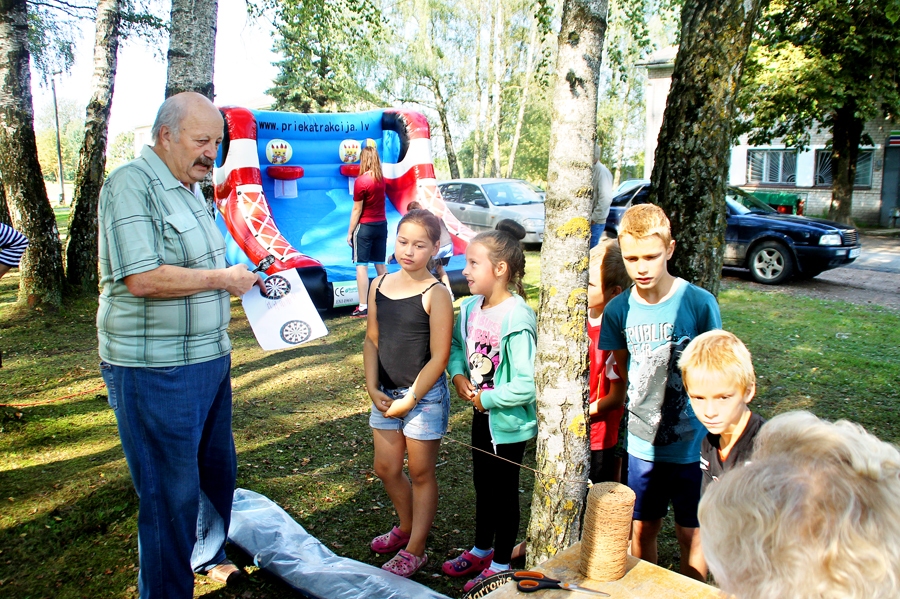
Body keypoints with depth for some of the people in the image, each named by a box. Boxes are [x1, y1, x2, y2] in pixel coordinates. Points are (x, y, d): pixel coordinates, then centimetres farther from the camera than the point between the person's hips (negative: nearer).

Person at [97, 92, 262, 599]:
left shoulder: (190, 188, 15)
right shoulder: (132, 185, -14)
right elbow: (142, 278, -25)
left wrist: (222, 347, 15)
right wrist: (222, 279, -16)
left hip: (208, 361, 9)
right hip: (156, 371, -9)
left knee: (217, 470, 20)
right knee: (171, 492, 1)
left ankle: (207, 555, 41)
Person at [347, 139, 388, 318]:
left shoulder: (361, 181, -15)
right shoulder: (381, 178, 3)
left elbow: (357, 210, -14)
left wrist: (350, 232, -8)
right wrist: (371, 148, 39)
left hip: (365, 227, -7)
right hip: (382, 224, 7)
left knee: (361, 265, -4)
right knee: (380, 264, 13)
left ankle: (363, 307, -6)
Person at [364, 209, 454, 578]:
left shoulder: (435, 294, -14)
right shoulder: (380, 285, 3)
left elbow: (439, 357, -15)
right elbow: (372, 340, 5)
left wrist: (410, 399, -13)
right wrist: (373, 388, -5)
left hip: (424, 395, -6)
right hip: (386, 393, 6)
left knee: (420, 473, 10)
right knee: (386, 468, 17)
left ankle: (414, 551, 26)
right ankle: (406, 527, 42)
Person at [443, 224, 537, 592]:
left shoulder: (516, 320, -28)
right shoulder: (470, 307, -4)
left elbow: (525, 385, -30)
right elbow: (457, 346, 14)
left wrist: (485, 399, -18)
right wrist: (458, 376, -5)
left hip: (509, 421, -8)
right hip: (481, 413, 8)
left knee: (504, 492, 12)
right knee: (483, 485, 24)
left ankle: (500, 564, 33)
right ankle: (481, 550, 45)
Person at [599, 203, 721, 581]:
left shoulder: (699, 303, -14)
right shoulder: (618, 310, -5)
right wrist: (645, 402, 0)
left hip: (690, 440, -3)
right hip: (642, 441, 3)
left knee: (690, 532, 12)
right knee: (642, 528, 17)